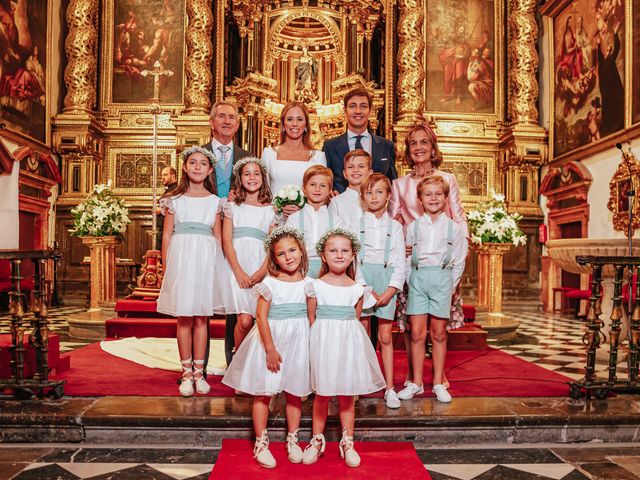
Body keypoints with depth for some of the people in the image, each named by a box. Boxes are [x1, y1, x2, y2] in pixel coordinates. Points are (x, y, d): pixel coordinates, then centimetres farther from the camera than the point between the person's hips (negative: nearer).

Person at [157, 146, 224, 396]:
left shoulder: (214, 201, 11)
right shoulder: (174, 200, 8)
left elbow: (218, 236, 10)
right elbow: (167, 235, 6)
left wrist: (218, 265, 3)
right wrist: (166, 267, 0)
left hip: (206, 258, 1)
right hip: (181, 256, -1)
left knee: (201, 318, 4)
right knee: (184, 318, 1)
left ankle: (198, 373, 13)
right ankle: (186, 373, 12)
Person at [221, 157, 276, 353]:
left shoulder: (270, 209, 13)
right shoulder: (232, 206, 12)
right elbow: (226, 241, 3)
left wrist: (261, 272, -9)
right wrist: (239, 271, -10)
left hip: (260, 269, 1)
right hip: (237, 266, -1)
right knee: (244, 320, -13)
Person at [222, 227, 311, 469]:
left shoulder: (307, 283, 2)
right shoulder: (270, 283, -9)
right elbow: (261, 316, -12)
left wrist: (312, 344, 1)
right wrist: (270, 348, -15)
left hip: (298, 342, 3)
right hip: (271, 339, -3)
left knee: (295, 394, 11)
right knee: (264, 392, 5)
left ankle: (292, 440, 27)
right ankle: (261, 443, 18)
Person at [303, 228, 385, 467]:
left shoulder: (357, 288, 3)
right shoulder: (315, 286, -3)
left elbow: (355, 318, 10)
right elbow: (311, 319, 1)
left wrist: (346, 336, 0)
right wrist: (320, 340, -4)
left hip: (349, 343, 2)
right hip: (323, 342, -2)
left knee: (347, 396, 10)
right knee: (322, 395, 7)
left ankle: (347, 443, 24)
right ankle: (317, 440, 25)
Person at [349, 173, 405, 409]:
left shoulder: (395, 227, 7)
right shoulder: (357, 225, 4)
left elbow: (400, 261, 3)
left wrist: (391, 290, -9)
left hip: (387, 281, 0)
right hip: (361, 279, 0)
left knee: (385, 336, 2)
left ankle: (389, 387, 9)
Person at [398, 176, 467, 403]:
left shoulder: (453, 227, 4)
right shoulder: (413, 226, 7)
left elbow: (459, 261, 5)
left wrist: (450, 285, 0)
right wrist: (411, 280, 1)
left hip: (442, 278, -1)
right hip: (417, 277, 1)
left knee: (439, 333, 6)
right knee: (417, 333, 2)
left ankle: (438, 383, 17)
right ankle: (416, 383, 13)